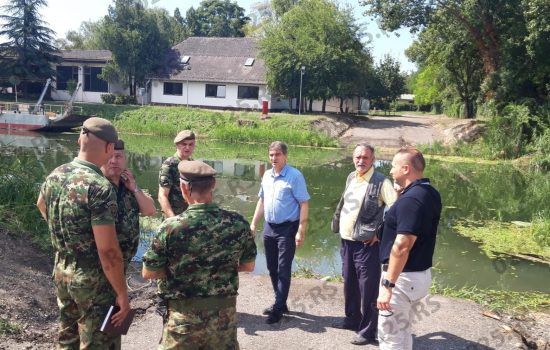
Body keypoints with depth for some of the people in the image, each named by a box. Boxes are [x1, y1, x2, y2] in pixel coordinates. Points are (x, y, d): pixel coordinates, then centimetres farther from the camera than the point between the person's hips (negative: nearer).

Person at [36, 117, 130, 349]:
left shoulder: (55, 175, -1)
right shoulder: (100, 187, -25)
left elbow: (41, 205, 23)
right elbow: (108, 250, -26)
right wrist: (122, 294, -18)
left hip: (62, 273, 8)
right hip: (93, 281, -7)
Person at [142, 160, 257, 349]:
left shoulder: (171, 227, -18)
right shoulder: (238, 223, -10)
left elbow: (148, 272, -8)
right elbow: (248, 265, 4)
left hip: (183, 314, -2)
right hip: (224, 312, 3)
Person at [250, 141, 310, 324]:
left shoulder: (295, 176, -13)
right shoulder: (267, 175, 8)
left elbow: (304, 204, -14)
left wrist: (301, 231, -19)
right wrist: (253, 224, 13)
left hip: (287, 229, -7)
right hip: (269, 227, 7)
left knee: (283, 270, -1)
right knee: (272, 268, 14)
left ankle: (278, 308, 7)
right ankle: (280, 302, 29)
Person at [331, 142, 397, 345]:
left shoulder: (381, 182, -15)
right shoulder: (351, 178, 8)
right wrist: (338, 225, 15)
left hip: (367, 243, -7)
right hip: (346, 240, 8)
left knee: (368, 288, 1)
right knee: (349, 283, 20)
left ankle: (368, 331, 13)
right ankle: (352, 319, 37)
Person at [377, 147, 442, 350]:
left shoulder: (410, 199, -24)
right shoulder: (431, 194, 6)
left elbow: (402, 246, -28)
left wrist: (387, 284, -26)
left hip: (404, 277, -10)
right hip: (421, 273, 10)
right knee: (401, 330, 24)